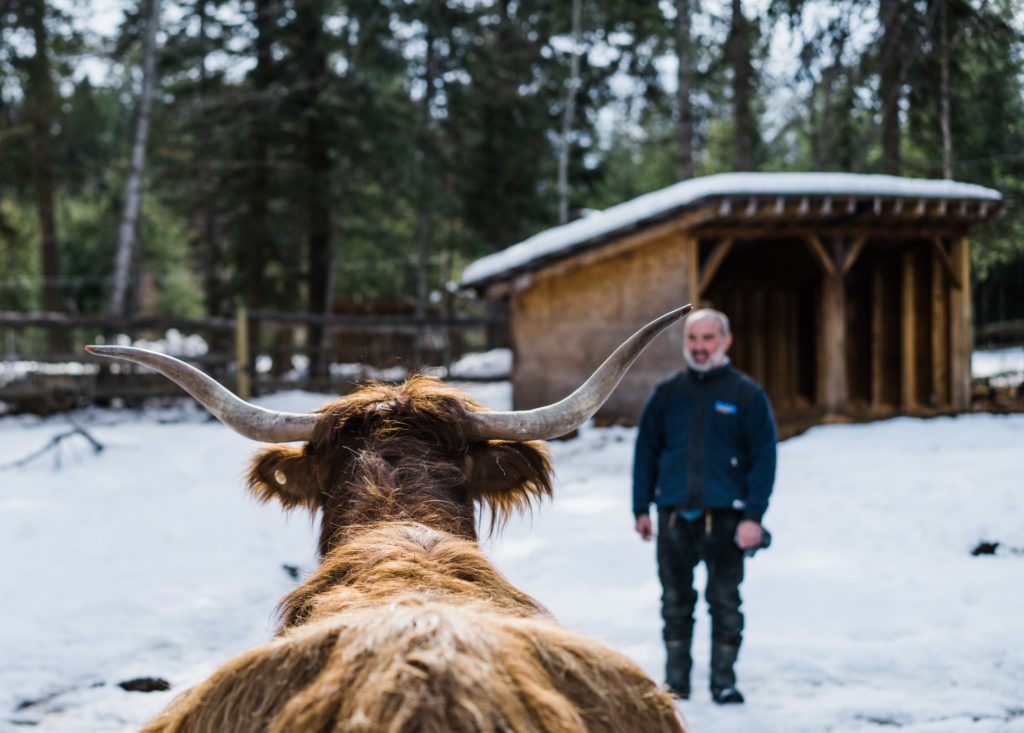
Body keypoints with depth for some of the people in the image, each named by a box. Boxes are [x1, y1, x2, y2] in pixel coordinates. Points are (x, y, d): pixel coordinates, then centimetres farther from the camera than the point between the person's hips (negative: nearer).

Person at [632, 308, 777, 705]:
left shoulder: (747, 395, 0)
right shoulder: (667, 394, 8)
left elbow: (764, 458, -3)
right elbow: (646, 451, 11)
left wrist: (753, 516, -10)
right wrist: (641, 508, 6)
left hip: (724, 515, -3)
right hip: (674, 515, 3)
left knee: (725, 601, 2)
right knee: (675, 600, 9)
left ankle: (724, 679, 12)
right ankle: (676, 679, 18)